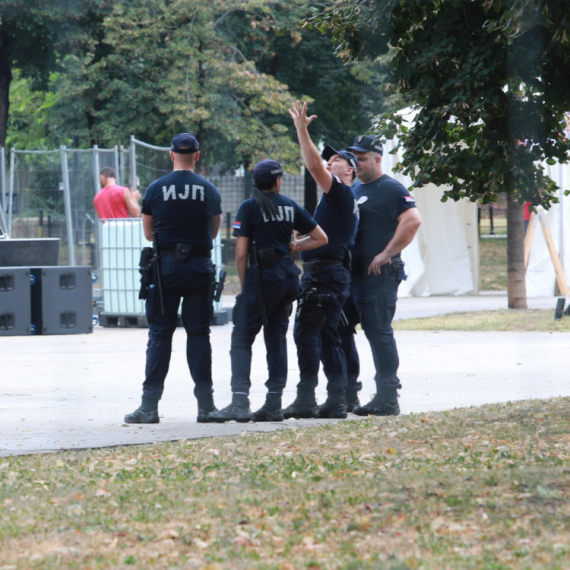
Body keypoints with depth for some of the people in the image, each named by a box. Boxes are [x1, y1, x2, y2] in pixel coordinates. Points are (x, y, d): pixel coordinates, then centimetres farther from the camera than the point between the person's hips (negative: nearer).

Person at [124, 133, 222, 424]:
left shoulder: (156, 189, -2)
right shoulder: (209, 191, 2)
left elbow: (148, 233, 10)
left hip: (165, 267, -1)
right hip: (199, 266, 1)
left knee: (159, 334, 2)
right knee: (198, 333, 6)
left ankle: (150, 405, -2)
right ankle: (205, 404, 3)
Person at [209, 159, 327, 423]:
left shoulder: (249, 207, -5)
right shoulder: (290, 206, 9)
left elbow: (241, 253, -8)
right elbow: (321, 238, 14)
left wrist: (244, 285, 1)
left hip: (262, 275, -5)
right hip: (288, 277, 5)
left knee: (242, 339, -5)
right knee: (276, 337, 11)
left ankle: (240, 401, -18)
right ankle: (274, 405, 9)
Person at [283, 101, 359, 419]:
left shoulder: (342, 193, -7)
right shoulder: (344, 200, 23)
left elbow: (314, 166, -18)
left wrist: (302, 130, -16)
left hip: (325, 273, -10)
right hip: (334, 273, 10)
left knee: (307, 332, -12)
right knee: (329, 336, 10)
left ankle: (306, 399, -17)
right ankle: (337, 401, 10)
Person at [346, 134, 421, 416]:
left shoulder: (390, 189, -8)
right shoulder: (353, 189, 19)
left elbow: (412, 220, -20)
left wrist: (387, 254, -21)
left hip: (380, 274, -9)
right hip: (352, 273, 9)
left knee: (379, 332, -8)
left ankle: (387, 399, -5)